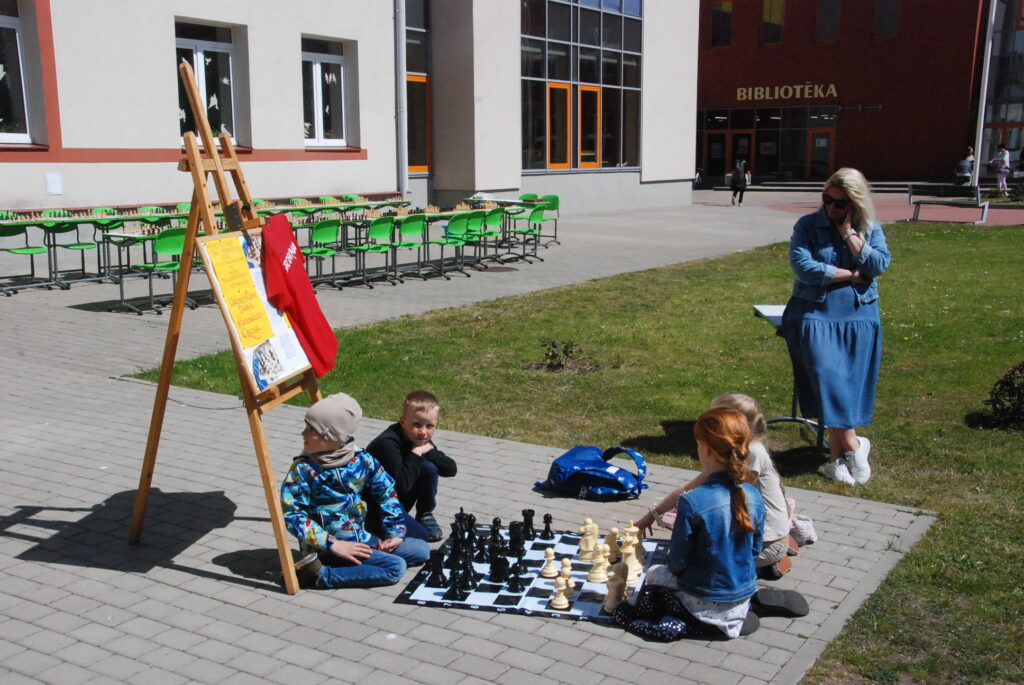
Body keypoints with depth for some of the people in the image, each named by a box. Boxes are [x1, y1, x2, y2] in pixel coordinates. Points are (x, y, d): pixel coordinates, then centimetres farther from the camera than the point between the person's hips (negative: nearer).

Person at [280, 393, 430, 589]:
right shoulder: (303, 469, -12)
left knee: (421, 550, 5)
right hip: (328, 547, -6)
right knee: (395, 567, -20)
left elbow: (387, 492, 9)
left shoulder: (361, 460, -2)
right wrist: (333, 545, -22)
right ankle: (319, 575, -18)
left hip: (361, 538, 6)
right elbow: (291, 514, -17)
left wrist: (396, 532, 1)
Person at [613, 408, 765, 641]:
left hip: (705, 605, -6)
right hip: (743, 602, 6)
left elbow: (678, 562, -16)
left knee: (654, 575, 23)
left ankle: (682, 625, 6)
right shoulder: (754, 498, -9)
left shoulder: (693, 502, -25)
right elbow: (754, 551, 5)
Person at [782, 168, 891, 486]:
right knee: (826, 373, -17)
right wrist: (851, 275, -6)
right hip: (814, 313, -2)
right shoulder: (808, 226, 2)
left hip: (859, 317, 2)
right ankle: (853, 444, -7)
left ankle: (837, 452, 2)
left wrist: (849, 234, -9)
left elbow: (879, 264, -6)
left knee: (851, 381, -6)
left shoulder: (871, 229, 10)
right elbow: (803, 267, -12)